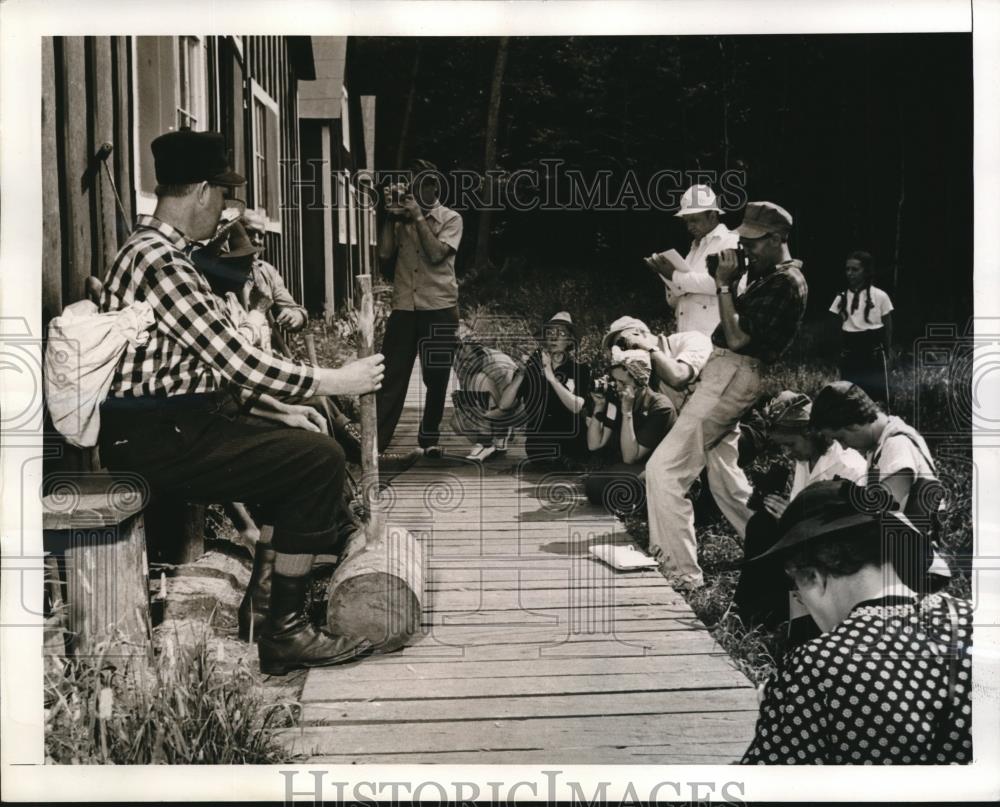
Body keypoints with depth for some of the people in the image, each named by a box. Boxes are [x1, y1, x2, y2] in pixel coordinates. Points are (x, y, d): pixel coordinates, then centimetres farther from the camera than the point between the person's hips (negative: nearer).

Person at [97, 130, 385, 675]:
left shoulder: (154, 248, 15)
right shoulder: (161, 262, -19)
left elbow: (219, 355, 16)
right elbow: (236, 362, -21)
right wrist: (333, 381, -13)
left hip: (170, 424, 11)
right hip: (157, 440, -11)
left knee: (302, 439, 19)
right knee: (319, 461, -16)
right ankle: (285, 633, -10)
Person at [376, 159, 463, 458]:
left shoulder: (450, 219, 2)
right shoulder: (401, 218, 11)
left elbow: (436, 254, -13)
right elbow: (384, 253, 0)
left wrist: (418, 217, -12)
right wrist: (391, 215, -4)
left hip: (439, 308, -2)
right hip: (404, 307, 2)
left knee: (436, 378, 5)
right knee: (392, 375, -3)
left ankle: (429, 438, 18)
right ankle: (376, 439, -5)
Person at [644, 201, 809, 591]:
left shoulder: (784, 284, -16)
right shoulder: (769, 275, 15)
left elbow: (737, 338, -20)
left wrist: (724, 284, -16)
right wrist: (731, 282, 9)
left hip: (733, 377, -11)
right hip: (722, 372, 11)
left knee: (663, 468, -15)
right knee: (723, 476, 22)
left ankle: (681, 570, -13)